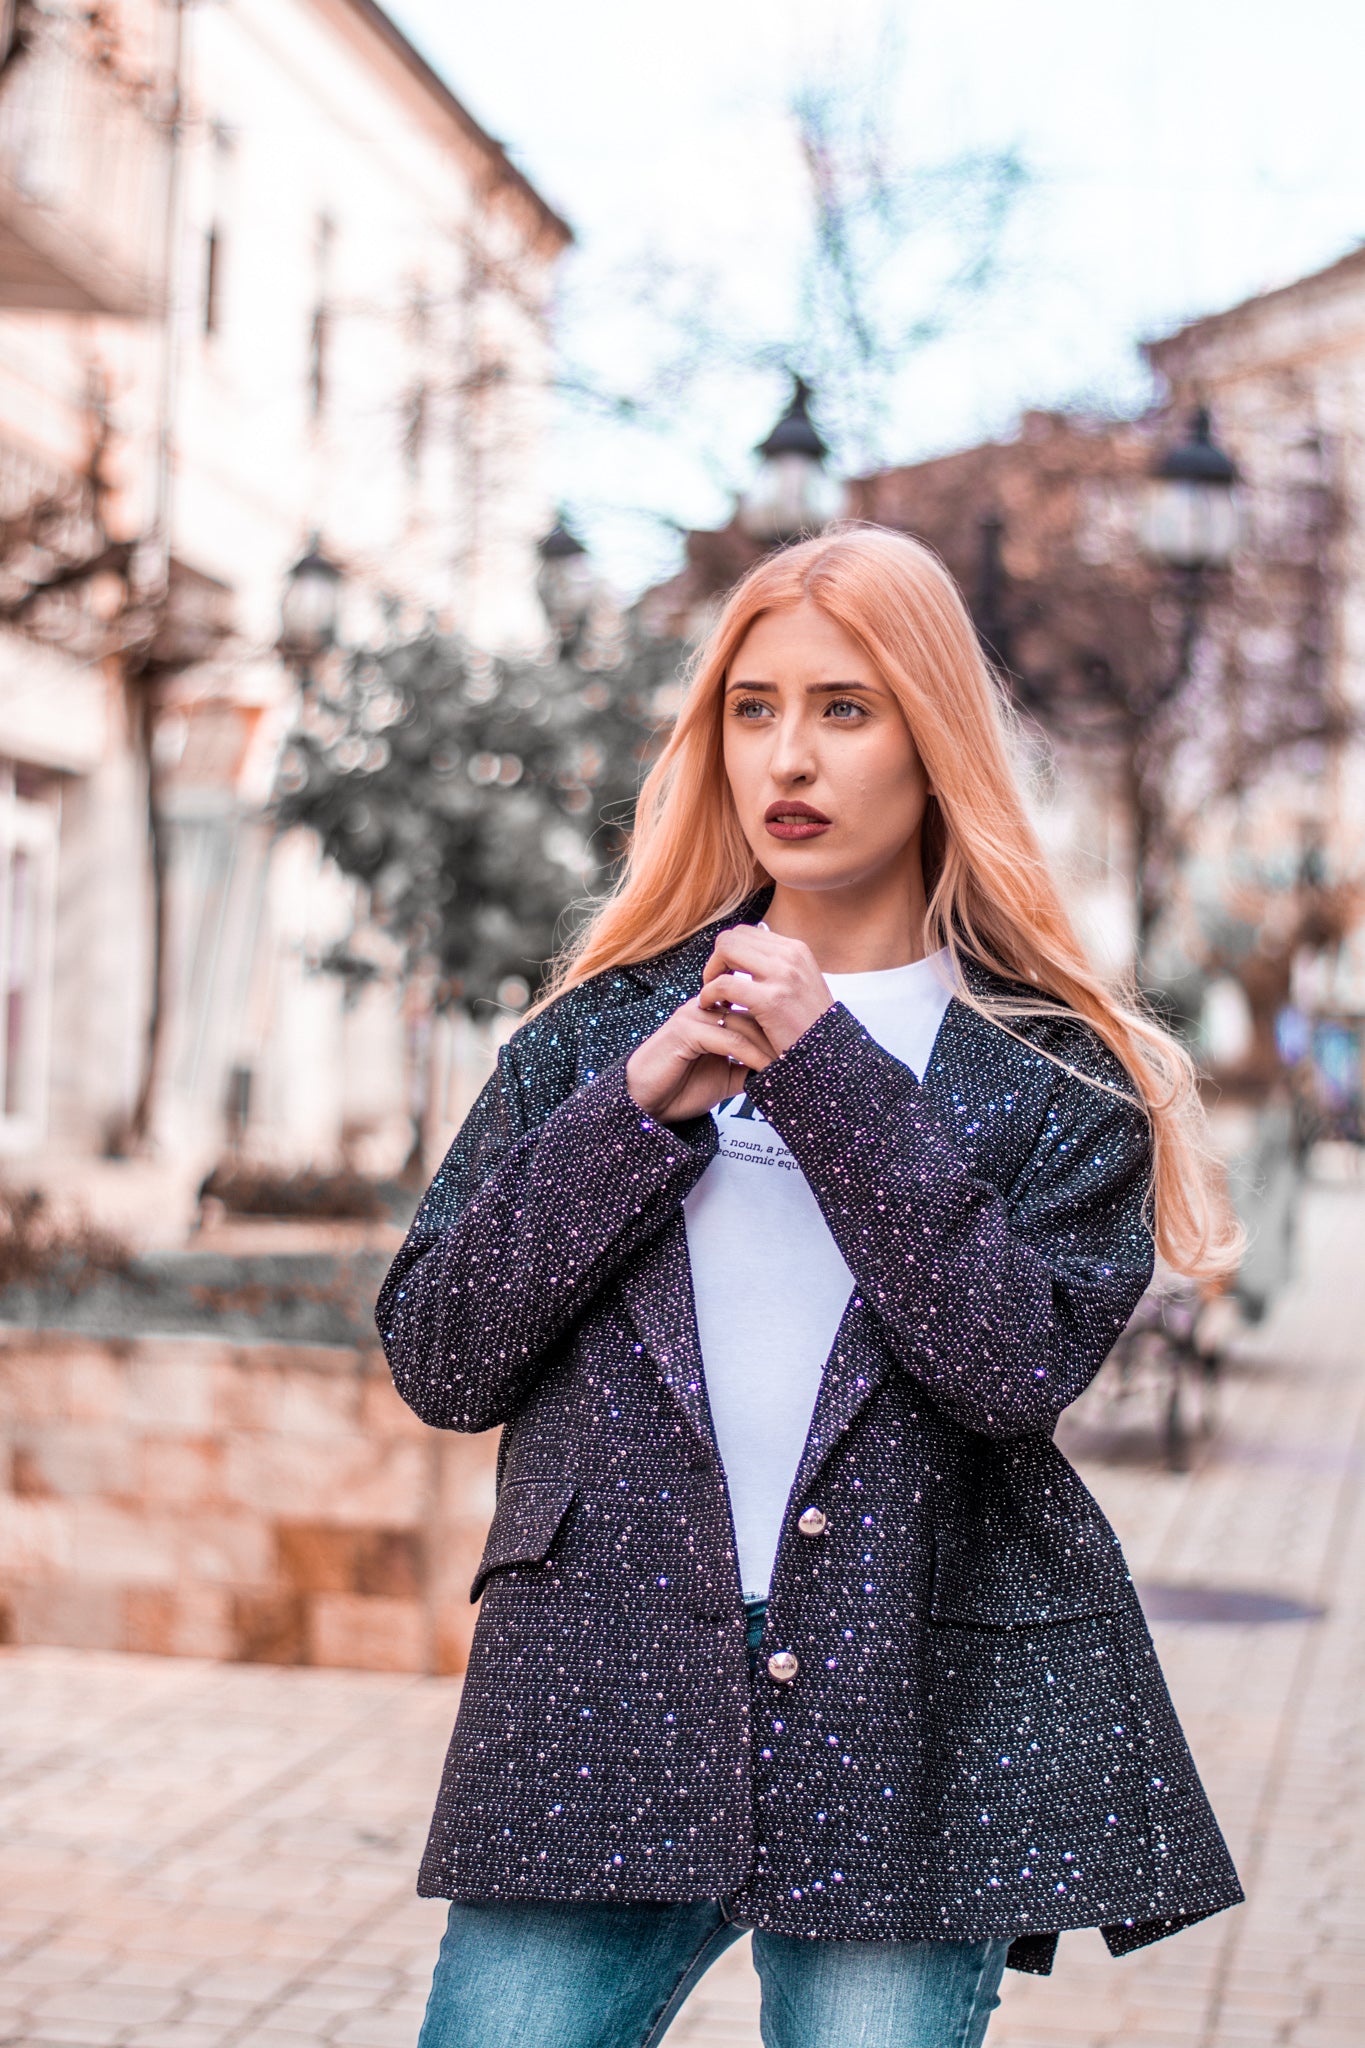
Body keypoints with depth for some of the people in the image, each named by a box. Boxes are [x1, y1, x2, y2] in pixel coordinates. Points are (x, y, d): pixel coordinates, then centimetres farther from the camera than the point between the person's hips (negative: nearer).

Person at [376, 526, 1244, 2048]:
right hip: (603, 1695, 2)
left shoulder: (1056, 1070, 5)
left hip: (910, 1721, -1)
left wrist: (829, 1071, -12)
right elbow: (434, 1361, 3)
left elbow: (1018, 1367, -11)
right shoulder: (602, 1031, 10)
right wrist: (634, 1112, -8)